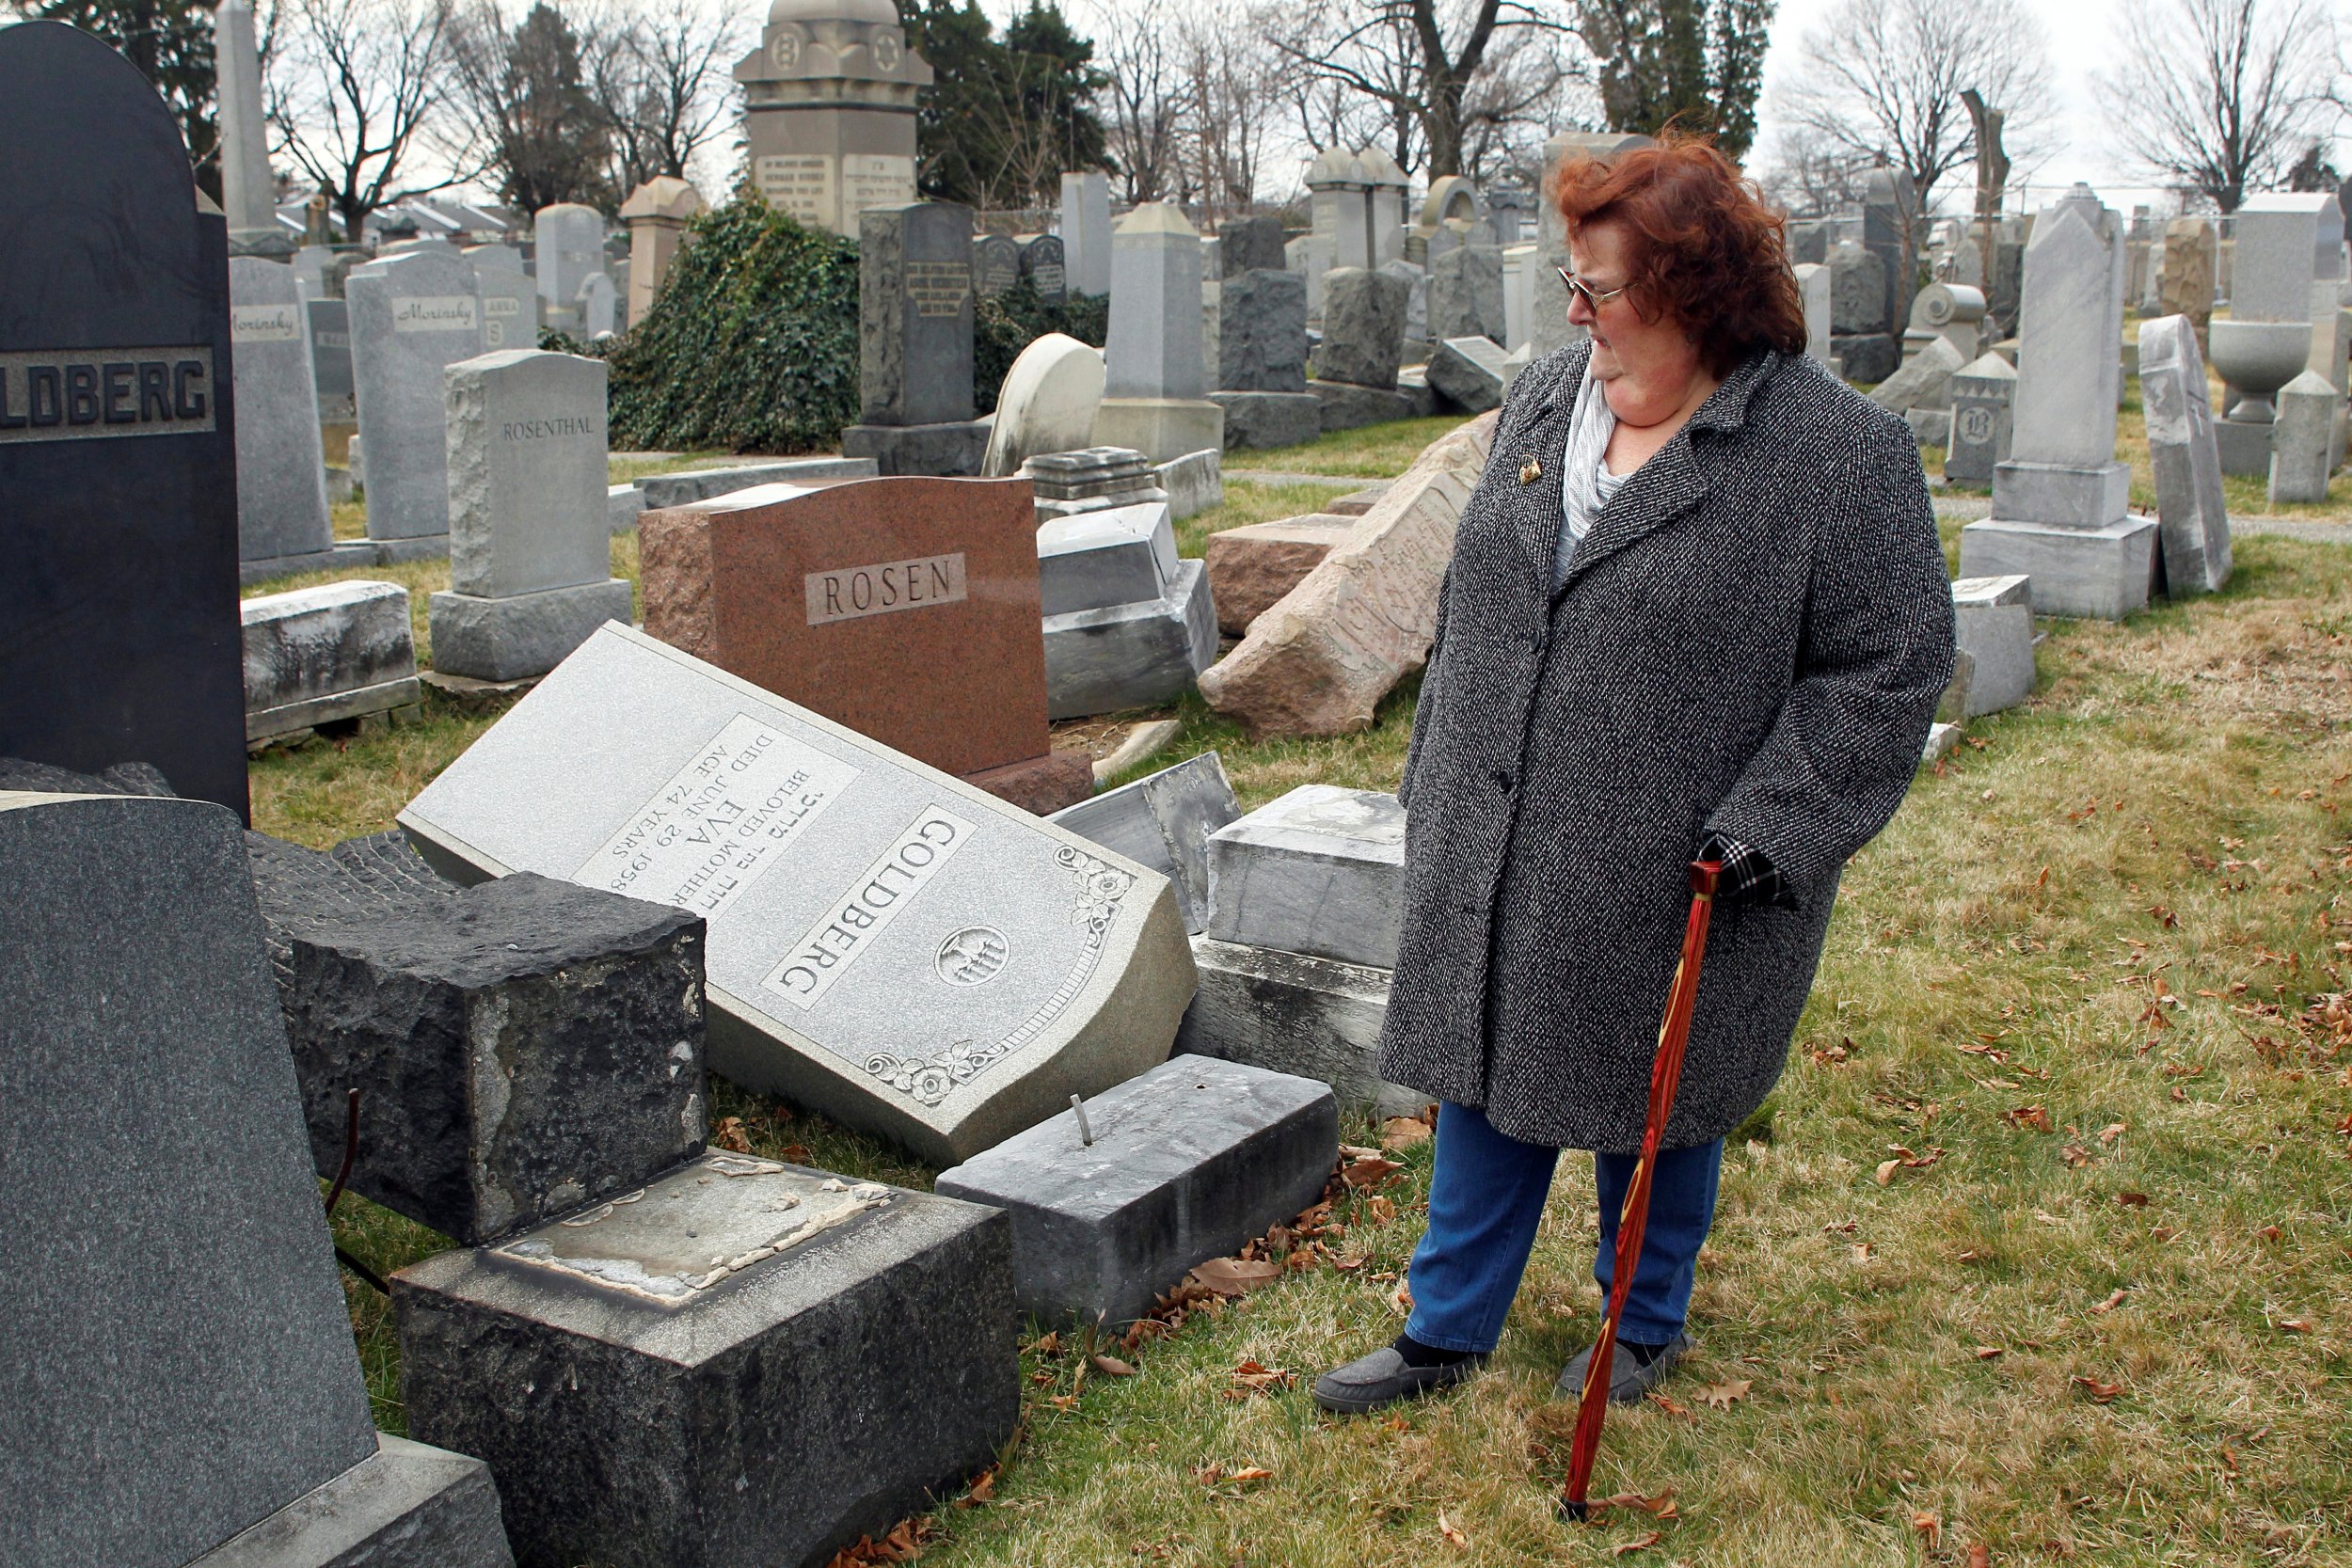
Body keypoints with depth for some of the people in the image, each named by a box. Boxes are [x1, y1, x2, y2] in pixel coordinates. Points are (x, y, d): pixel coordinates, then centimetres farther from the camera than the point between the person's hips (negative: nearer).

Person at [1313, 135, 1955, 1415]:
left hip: (1671, 889, -5)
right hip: (1495, 863, 5)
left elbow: (1887, 671, -12)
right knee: (1484, 1079, 15)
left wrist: (1767, 827, -18)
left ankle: (1644, 1330, 39)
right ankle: (1446, 1331, 32)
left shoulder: (1841, 451, -14)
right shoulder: (1542, 398, 5)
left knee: (1654, 1108, 14)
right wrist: (1433, 781, 15)